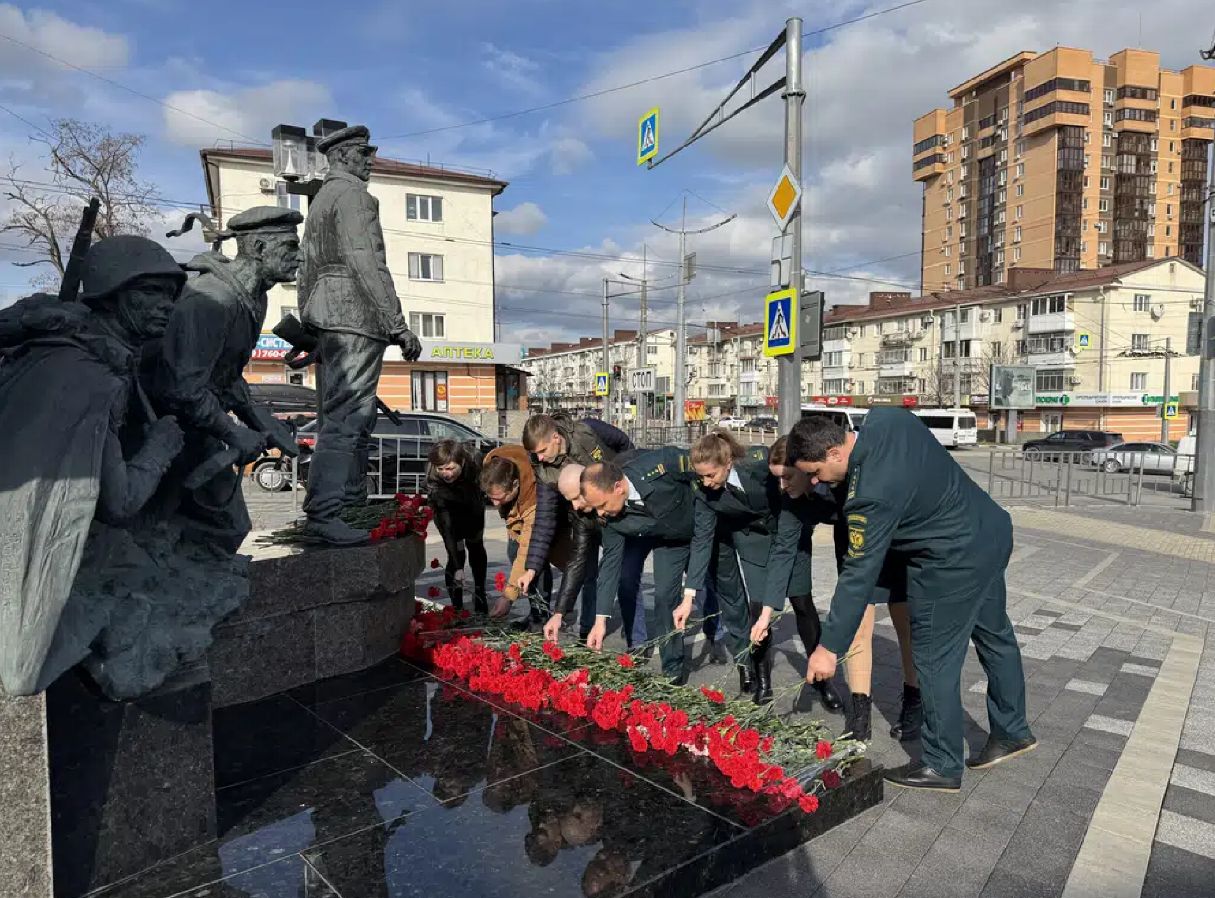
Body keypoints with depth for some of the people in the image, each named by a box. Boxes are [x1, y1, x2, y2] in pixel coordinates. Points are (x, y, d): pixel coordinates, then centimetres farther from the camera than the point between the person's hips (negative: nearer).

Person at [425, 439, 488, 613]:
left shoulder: (474, 463, -37)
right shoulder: (434, 484, -39)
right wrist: (458, 567, -39)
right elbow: (446, 528, -37)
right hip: (447, 512, -2)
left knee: (475, 546, 10)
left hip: (472, 507, 2)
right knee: (456, 552, -10)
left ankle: (480, 594, 28)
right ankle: (457, 607, 1)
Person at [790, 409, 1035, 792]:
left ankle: (942, 766, 20)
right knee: (994, 635, 23)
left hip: (955, 562, -10)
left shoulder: (870, 496, -31)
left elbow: (859, 576, -26)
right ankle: (1013, 731, 43)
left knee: (935, 661, 4)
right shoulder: (886, 418, -9)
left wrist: (829, 648, -19)